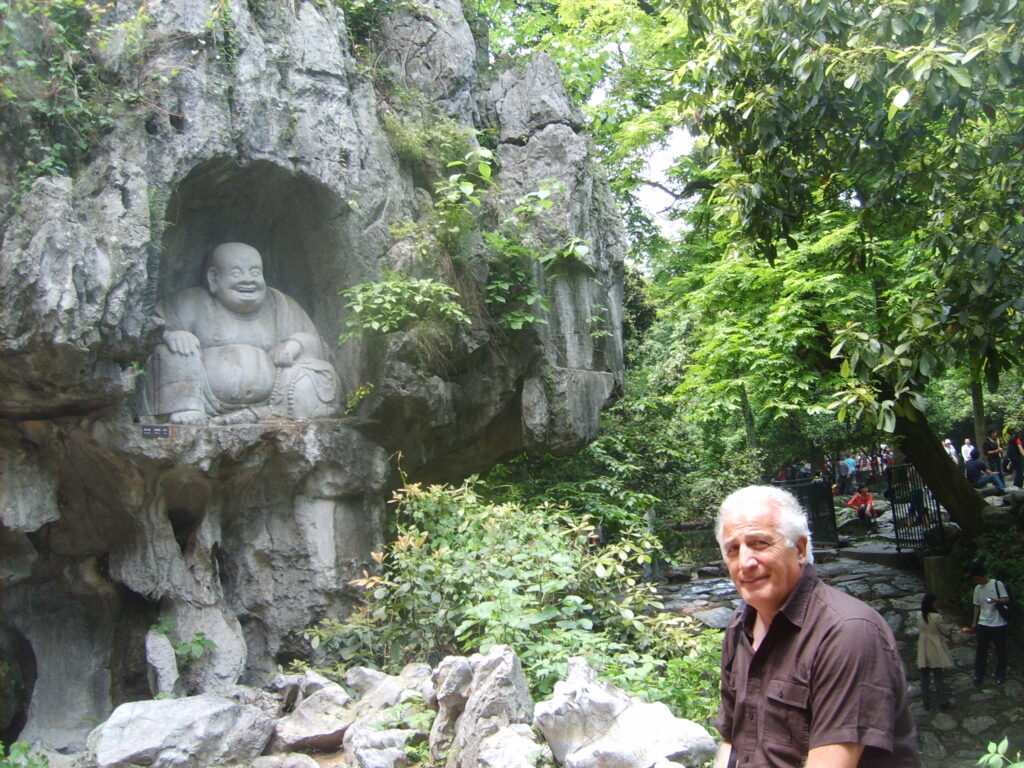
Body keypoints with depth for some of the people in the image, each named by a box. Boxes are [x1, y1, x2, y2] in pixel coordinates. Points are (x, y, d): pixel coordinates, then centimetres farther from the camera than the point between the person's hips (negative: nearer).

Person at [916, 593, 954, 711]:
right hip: (935, 651, -5)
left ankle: (926, 702, 20)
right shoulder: (936, 617, -21)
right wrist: (951, 628, 14)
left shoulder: (920, 616, -4)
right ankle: (943, 703, 16)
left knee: (925, 677, 13)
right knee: (939, 677, 7)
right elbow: (946, 631, -9)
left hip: (923, 651, 5)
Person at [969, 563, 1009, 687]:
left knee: (1000, 651, 9)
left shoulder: (998, 584, -9)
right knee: (980, 651, 4)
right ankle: (978, 677, 11)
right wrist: (974, 622, 11)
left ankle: (1000, 676, 24)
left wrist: (996, 600, -30)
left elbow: (1007, 600, -10)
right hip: (983, 624, 4)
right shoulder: (977, 588, 7)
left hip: (999, 624, -4)